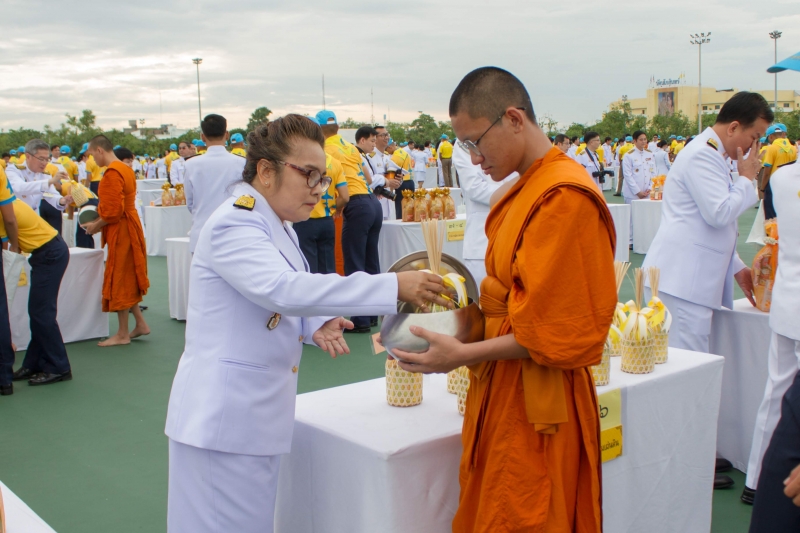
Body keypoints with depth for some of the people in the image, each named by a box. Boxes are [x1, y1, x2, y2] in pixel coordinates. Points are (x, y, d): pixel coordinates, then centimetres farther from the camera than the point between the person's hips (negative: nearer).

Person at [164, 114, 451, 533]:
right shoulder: (234, 223, -18)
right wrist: (394, 286, -35)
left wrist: (315, 326, -4)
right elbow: (284, 289, -33)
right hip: (224, 416, -9)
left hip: (255, 413, 9)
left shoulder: (277, 226, 13)